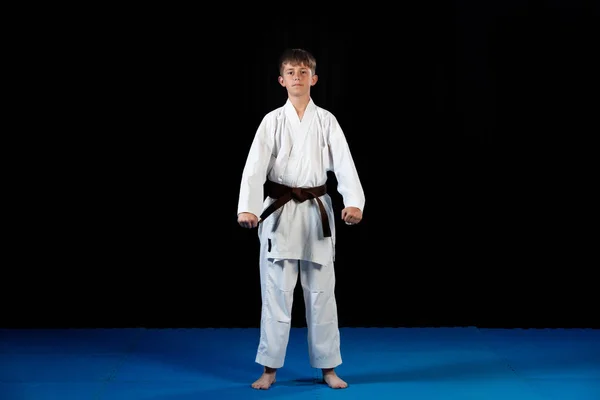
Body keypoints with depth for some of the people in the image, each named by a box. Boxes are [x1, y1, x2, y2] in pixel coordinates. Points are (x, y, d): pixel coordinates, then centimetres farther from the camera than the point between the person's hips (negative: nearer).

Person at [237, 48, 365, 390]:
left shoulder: (326, 121, 2)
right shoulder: (272, 121, -1)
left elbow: (344, 164, -9)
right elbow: (255, 167, -11)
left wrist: (354, 202, -26)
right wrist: (248, 208, -27)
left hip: (317, 211, 1)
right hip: (279, 212, -1)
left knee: (321, 292, 7)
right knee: (276, 292, 3)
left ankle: (328, 367, 19)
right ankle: (270, 369, 14)